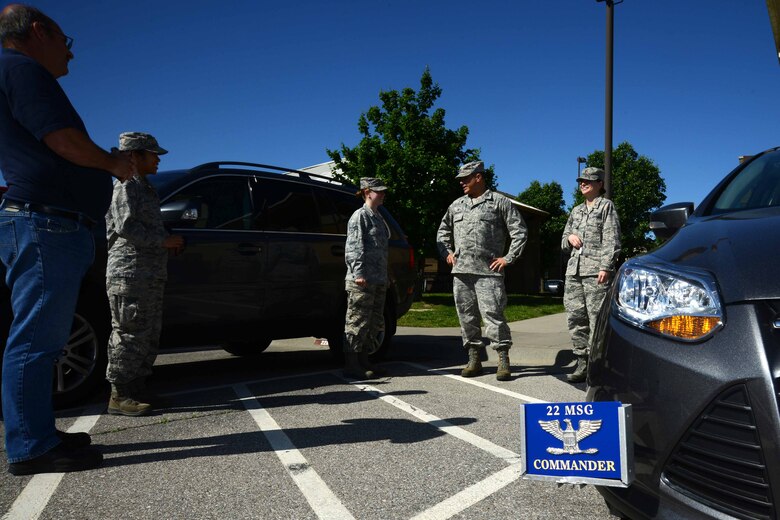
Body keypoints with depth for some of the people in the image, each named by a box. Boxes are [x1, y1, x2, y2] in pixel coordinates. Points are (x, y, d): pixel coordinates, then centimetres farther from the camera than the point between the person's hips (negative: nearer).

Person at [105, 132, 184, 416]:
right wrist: (164, 241, -15)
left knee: (148, 335, 11)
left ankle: (136, 389, 18)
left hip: (151, 274, 10)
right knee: (130, 333, -8)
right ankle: (120, 395, -3)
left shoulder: (145, 189, 24)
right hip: (129, 272, -10)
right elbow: (126, 227, -17)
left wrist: (168, 241, 12)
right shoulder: (126, 186, -5)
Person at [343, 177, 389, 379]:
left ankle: (364, 360, 22)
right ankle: (351, 365, 1)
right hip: (362, 281, -9)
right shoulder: (360, 216, -6)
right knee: (357, 322, -5)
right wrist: (359, 273, -21)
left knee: (375, 323, 12)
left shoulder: (378, 217, 21)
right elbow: (354, 247, -14)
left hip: (378, 280, 9)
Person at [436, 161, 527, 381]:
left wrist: (508, 257, -5)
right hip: (460, 271, 6)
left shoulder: (500, 202, 2)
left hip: (488, 271, -5)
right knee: (466, 316, 7)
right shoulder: (456, 205, 18)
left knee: (492, 313, -10)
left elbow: (519, 231, 1)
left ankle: (503, 360, -1)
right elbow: (443, 231, 28)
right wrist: (446, 252, 14)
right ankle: (474, 360, 16)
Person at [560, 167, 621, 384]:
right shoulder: (576, 211, 24)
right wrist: (569, 237, 3)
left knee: (597, 318, -9)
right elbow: (563, 243, 27)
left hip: (596, 270, -6)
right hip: (574, 270, 6)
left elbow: (612, 239, -3)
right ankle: (582, 364, 9)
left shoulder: (606, 206, 7)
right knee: (576, 318, 3)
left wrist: (606, 267, -14)